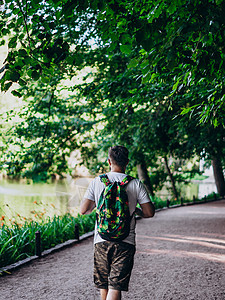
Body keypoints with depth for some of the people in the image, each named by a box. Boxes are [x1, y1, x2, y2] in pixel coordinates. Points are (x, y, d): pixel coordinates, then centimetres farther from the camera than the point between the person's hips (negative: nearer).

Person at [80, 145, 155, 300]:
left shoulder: (97, 181, -1)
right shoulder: (136, 184, -4)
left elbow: (83, 210, -1)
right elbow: (149, 212, -5)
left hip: (101, 240, 2)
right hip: (125, 241, -2)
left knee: (104, 284, 18)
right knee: (115, 286, -3)